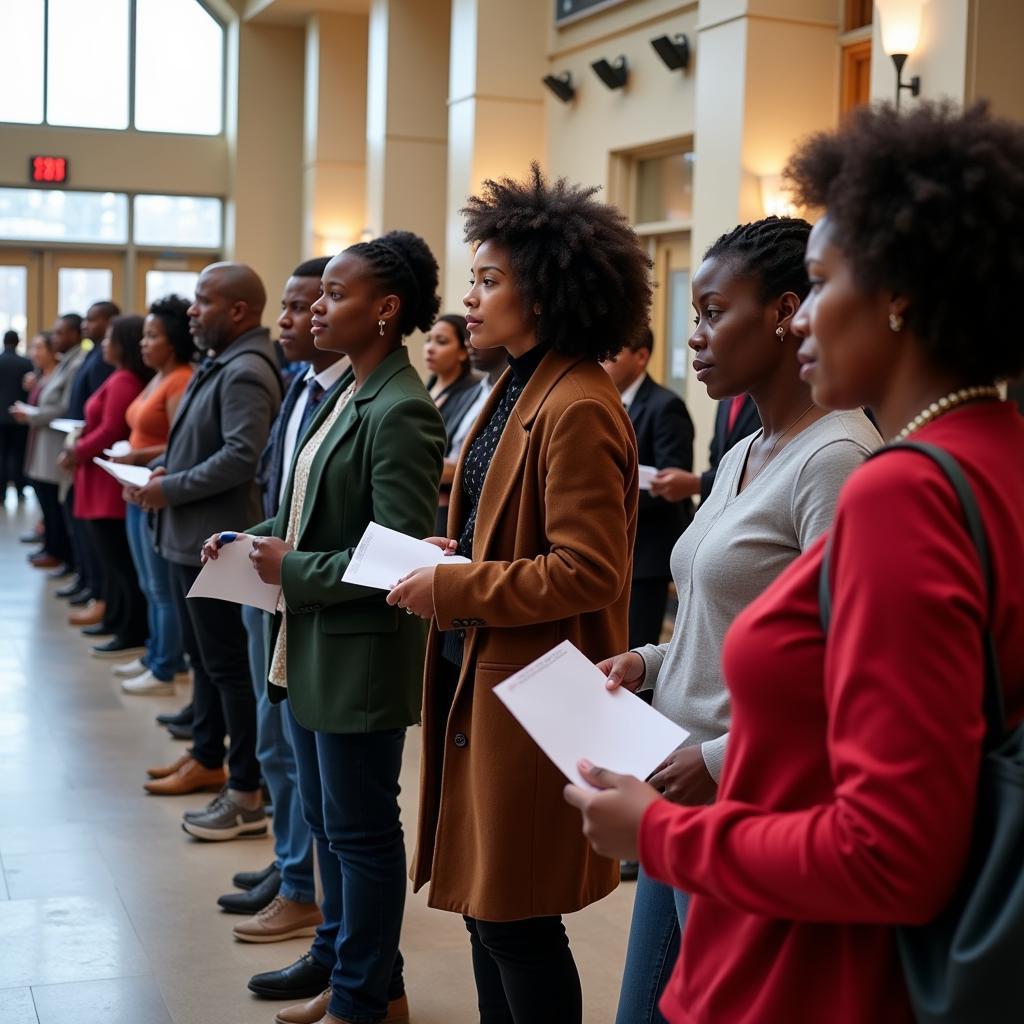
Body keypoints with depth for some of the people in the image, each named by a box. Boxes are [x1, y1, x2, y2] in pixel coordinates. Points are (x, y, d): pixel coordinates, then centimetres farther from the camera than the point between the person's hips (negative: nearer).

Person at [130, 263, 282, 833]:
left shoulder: (246, 372, -18)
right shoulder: (220, 364, 16)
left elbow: (241, 457, -27)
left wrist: (169, 490, -19)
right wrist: (164, 468, 5)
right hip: (192, 538, 11)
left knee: (231, 666, -5)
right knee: (205, 658, 20)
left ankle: (249, 795, 2)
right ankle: (207, 759, 34)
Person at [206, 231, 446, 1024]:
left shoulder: (401, 412, -19)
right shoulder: (346, 395, 9)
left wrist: (293, 570, -17)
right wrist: (256, 541, 1)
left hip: (358, 655, -9)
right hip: (311, 646, 9)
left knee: (360, 830, 5)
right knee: (328, 821, 20)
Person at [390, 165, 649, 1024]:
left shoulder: (578, 409, -19)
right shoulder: (521, 390, 11)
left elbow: (586, 573, -24)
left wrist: (452, 590, -18)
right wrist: (456, 554, 4)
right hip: (484, 679, 10)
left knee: (515, 918, 3)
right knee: (486, 903, 19)